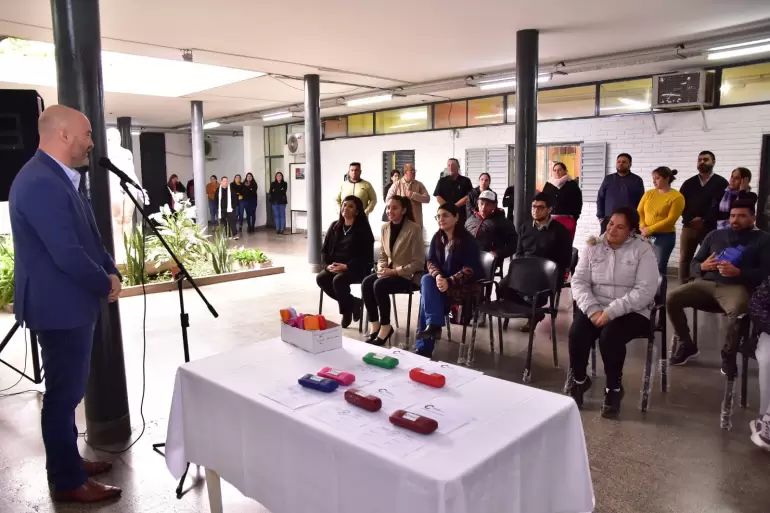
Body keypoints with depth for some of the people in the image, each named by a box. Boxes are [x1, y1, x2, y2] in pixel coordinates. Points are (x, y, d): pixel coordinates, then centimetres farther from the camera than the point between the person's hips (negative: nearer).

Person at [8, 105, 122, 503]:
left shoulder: (57, 177, 11)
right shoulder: (41, 183, -23)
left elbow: (87, 237, 15)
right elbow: (67, 254, -26)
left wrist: (109, 272, 1)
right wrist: (106, 284, -11)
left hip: (71, 301, 10)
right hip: (60, 305, -10)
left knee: (67, 390, 19)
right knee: (64, 393, 2)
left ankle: (67, 463, 35)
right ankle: (67, 481, 18)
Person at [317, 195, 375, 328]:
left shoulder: (363, 229, -6)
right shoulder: (334, 226, 11)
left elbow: (365, 255, -13)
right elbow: (324, 250, 12)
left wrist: (346, 266, -22)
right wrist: (329, 265, -8)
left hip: (356, 268, -6)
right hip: (335, 266, 6)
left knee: (338, 280, -32)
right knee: (321, 278, -21)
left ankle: (347, 310, -4)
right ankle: (352, 302, -4)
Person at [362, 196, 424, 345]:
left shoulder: (414, 229, -15)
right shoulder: (385, 227, 5)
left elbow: (418, 263, -16)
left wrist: (394, 271, -20)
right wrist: (382, 268, -9)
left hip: (408, 275, -6)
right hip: (389, 271, 6)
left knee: (379, 285, -29)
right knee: (366, 282, -20)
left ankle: (386, 327, -12)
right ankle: (374, 324, -9)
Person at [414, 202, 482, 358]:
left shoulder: (467, 240, -12)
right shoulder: (437, 238, 6)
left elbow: (470, 269, -18)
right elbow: (431, 261, 3)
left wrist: (449, 281, -30)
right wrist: (437, 276, -19)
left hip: (463, 285, -6)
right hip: (441, 281, 6)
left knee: (427, 292, -25)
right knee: (427, 279, -25)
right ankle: (434, 324, -27)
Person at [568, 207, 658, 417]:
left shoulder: (643, 250, -4)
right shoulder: (593, 247, 6)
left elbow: (645, 291, -14)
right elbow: (579, 281, 0)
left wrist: (611, 312, -23)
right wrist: (592, 309, -17)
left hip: (631, 312, -3)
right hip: (594, 307, 3)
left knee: (609, 336, -32)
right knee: (576, 334, -26)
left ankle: (614, 388, -5)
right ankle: (579, 381, 3)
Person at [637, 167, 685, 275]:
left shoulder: (677, 197, -6)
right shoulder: (649, 193, 9)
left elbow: (671, 220, -13)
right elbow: (639, 212, 7)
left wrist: (650, 229, -16)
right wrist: (642, 227, -11)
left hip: (665, 237, -4)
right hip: (646, 236, 4)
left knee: (659, 269, 0)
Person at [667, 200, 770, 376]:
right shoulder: (715, 235, 23)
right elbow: (694, 264, 21)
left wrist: (737, 272, -17)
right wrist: (703, 266, -3)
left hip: (736, 286, -4)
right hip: (705, 283, 4)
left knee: (737, 310, -39)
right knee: (671, 299, -22)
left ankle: (729, 355, -14)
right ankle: (686, 345, -2)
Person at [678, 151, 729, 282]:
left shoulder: (721, 183, 4)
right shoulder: (689, 183, 14)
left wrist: (705, 221, -14)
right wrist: (691, 219, -10)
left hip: (711, 228, -3)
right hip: (689, 227, 3)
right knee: (684, 259, 4)